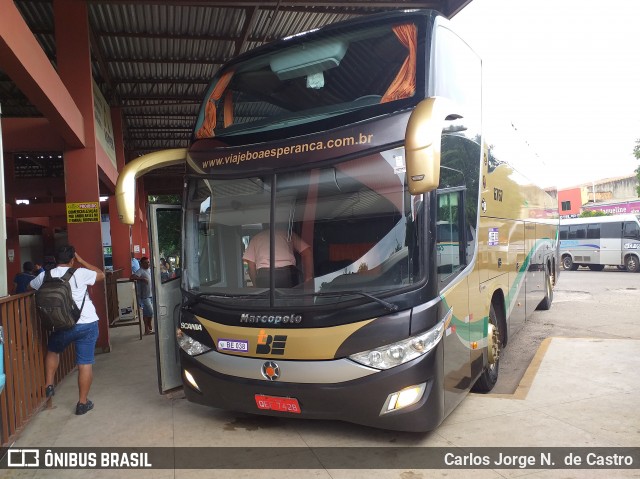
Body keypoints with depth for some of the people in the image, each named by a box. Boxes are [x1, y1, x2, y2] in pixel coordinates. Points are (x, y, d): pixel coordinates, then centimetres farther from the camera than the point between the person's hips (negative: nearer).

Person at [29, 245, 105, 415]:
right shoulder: (79, 273, -8)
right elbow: (101, 274, 9)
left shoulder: (45, 276, 1)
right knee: (85, 363, 5)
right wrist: (81, 261, 10)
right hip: (87, 324, -2)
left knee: (52, 351, 33)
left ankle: (49, 385, 29)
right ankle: (83, 403, 12)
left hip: (61, 326, 3)